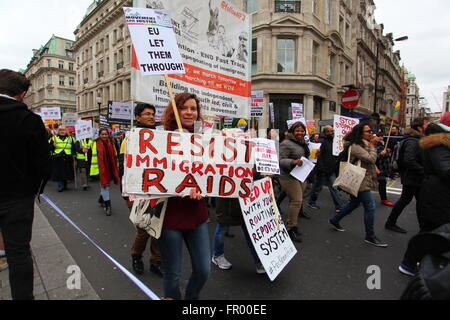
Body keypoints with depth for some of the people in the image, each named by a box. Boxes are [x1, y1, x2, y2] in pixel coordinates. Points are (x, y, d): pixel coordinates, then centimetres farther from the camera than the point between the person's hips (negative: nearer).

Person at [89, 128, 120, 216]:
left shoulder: (111, 143, 7)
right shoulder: (96, 144, -4)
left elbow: (114, 157, 12)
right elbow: (94, 158, -6)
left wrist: (116, 169, 11)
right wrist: (94, 169, -13)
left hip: (110, 168, 4)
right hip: (101, 169, -4)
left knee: (105, 184, 18)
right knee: (104, 185, -3)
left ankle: (101, 199, 42)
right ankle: (107, 206, 2)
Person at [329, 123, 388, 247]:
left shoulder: (364, 144, 15)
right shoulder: (355, 146, -18)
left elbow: (371, 160, 23)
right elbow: (371, 159, -21)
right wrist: (372, 146, -12)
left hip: (362, 180, 11)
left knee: (354, 203, 20)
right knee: (370, 206, -7)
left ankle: (335, 220, 33)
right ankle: (370, 236, 4)